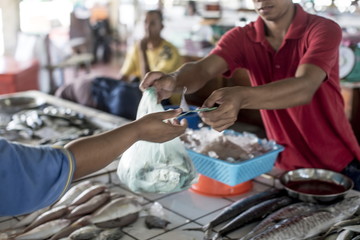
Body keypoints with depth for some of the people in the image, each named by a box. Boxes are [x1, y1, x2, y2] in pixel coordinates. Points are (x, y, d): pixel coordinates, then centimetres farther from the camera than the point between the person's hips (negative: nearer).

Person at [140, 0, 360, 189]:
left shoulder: (323, 29, -18)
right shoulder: (241, 37, -7)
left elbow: (305, 88, -35)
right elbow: (202, 69, -24)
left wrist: (241, 97, -52)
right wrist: (173, 80, -48)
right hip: (285, 165, 3)